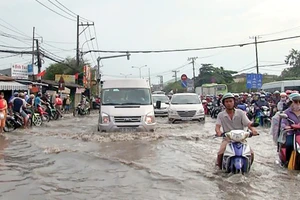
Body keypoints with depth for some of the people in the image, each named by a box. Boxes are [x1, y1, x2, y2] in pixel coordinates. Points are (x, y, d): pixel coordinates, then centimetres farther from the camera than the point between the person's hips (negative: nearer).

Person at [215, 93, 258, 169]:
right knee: (220, 154, -26)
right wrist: (218, 131, -34)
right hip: (227, 138, -1)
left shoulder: (240, 113, 3)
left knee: (251, 154, -19)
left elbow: (248, 124, -5)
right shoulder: (221, 115, 2)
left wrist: (253, 129, -28)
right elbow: (217, 126, -10)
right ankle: (221, 168, 3)